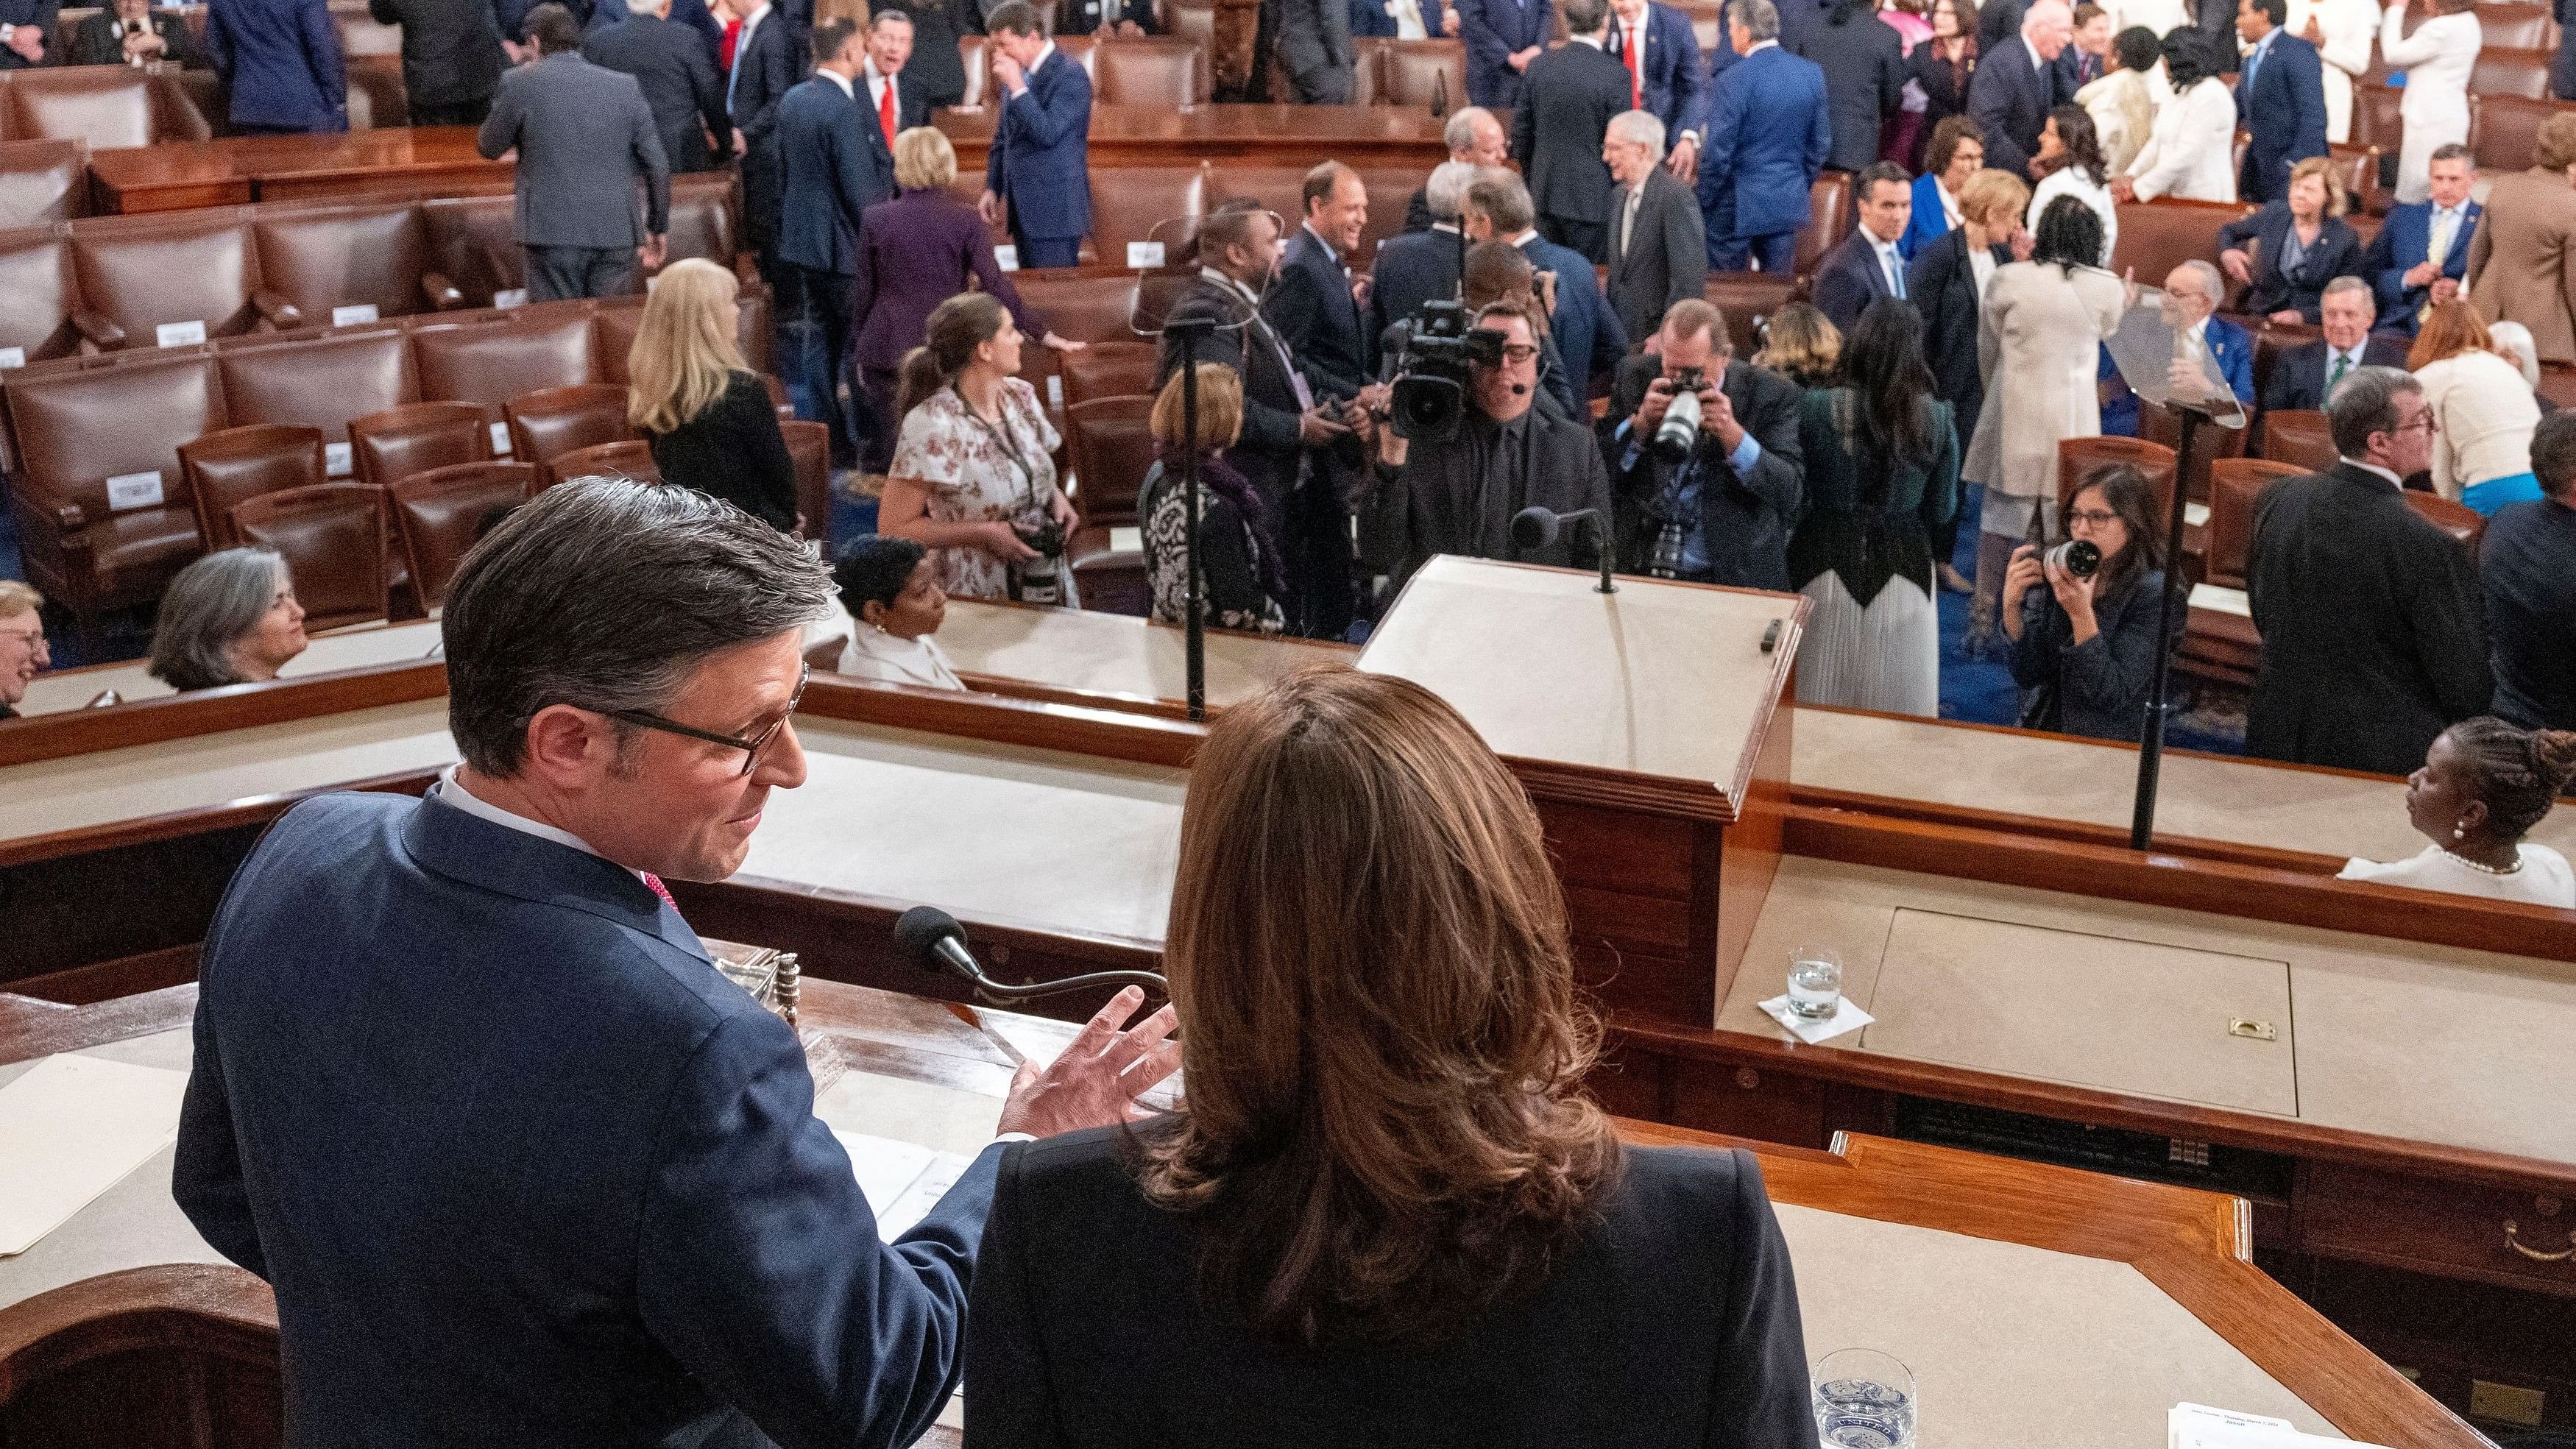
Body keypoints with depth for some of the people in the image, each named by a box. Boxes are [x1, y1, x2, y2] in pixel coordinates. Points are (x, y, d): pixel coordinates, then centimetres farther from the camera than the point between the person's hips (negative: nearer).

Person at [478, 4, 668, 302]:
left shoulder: (521, 83, -1)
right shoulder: (626, 86, 5)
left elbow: (488, 148, 11)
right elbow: (657, 164, 5)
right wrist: (657, 228, 15)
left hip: (555, 233, -3)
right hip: (617, 232, 3)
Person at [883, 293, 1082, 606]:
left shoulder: (1021, 396, 0)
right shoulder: (933, 427, -21)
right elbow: (893, 528, -17)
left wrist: (1057, 497, -4)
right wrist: (985, 533, -22)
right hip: (978, 603, -6)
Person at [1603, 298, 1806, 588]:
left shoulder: (1771, 393, -3)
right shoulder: (1636, 376, 4)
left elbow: (1791, 495, -9)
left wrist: (1732, 433, -20)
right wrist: (1640, 423, -13)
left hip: (1732, 578, -2)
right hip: (1638, 571, 2)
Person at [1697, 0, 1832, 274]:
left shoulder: (1731, 81, -16)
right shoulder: (1812, 74, 1)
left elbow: (1717, 153, -14)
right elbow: (1820, 143, 8)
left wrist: (1705, 204, -1)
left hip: (1737, 207, -5)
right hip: (1789, 205, 5)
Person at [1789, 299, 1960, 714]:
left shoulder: (1818, 409, -13)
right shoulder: (1937, 420, -8)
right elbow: (1941, 511, 1)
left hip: (1827, 561, -1)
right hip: (1901, 566, 1)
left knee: (1821, 703, 12)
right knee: (1898, 704, 14)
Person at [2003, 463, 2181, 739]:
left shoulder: (2153, 592, -12)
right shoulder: (2058, 572, -1)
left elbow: (2114, 697, -17)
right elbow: (2028, 675, -1)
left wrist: (2081, 614, -26)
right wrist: (2011, 607, -15)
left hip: (2107, 751, -3)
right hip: (2037, 740, 3)